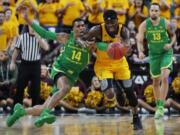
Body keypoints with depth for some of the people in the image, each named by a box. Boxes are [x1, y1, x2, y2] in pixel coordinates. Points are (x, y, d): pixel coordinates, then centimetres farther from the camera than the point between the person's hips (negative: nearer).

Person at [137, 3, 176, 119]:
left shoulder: (165, 23, -11)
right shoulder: (144, 25, -10)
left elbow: (173, 35, 6)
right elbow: (140, 41, -12)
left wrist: (171, 44, -15)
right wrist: (140, 51, -31)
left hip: (166, 53, -2)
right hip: (154, 55, 2)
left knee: (164, 78, -21)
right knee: (156, 82, 11)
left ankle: (161, 107, -17)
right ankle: (158, 107, 27)